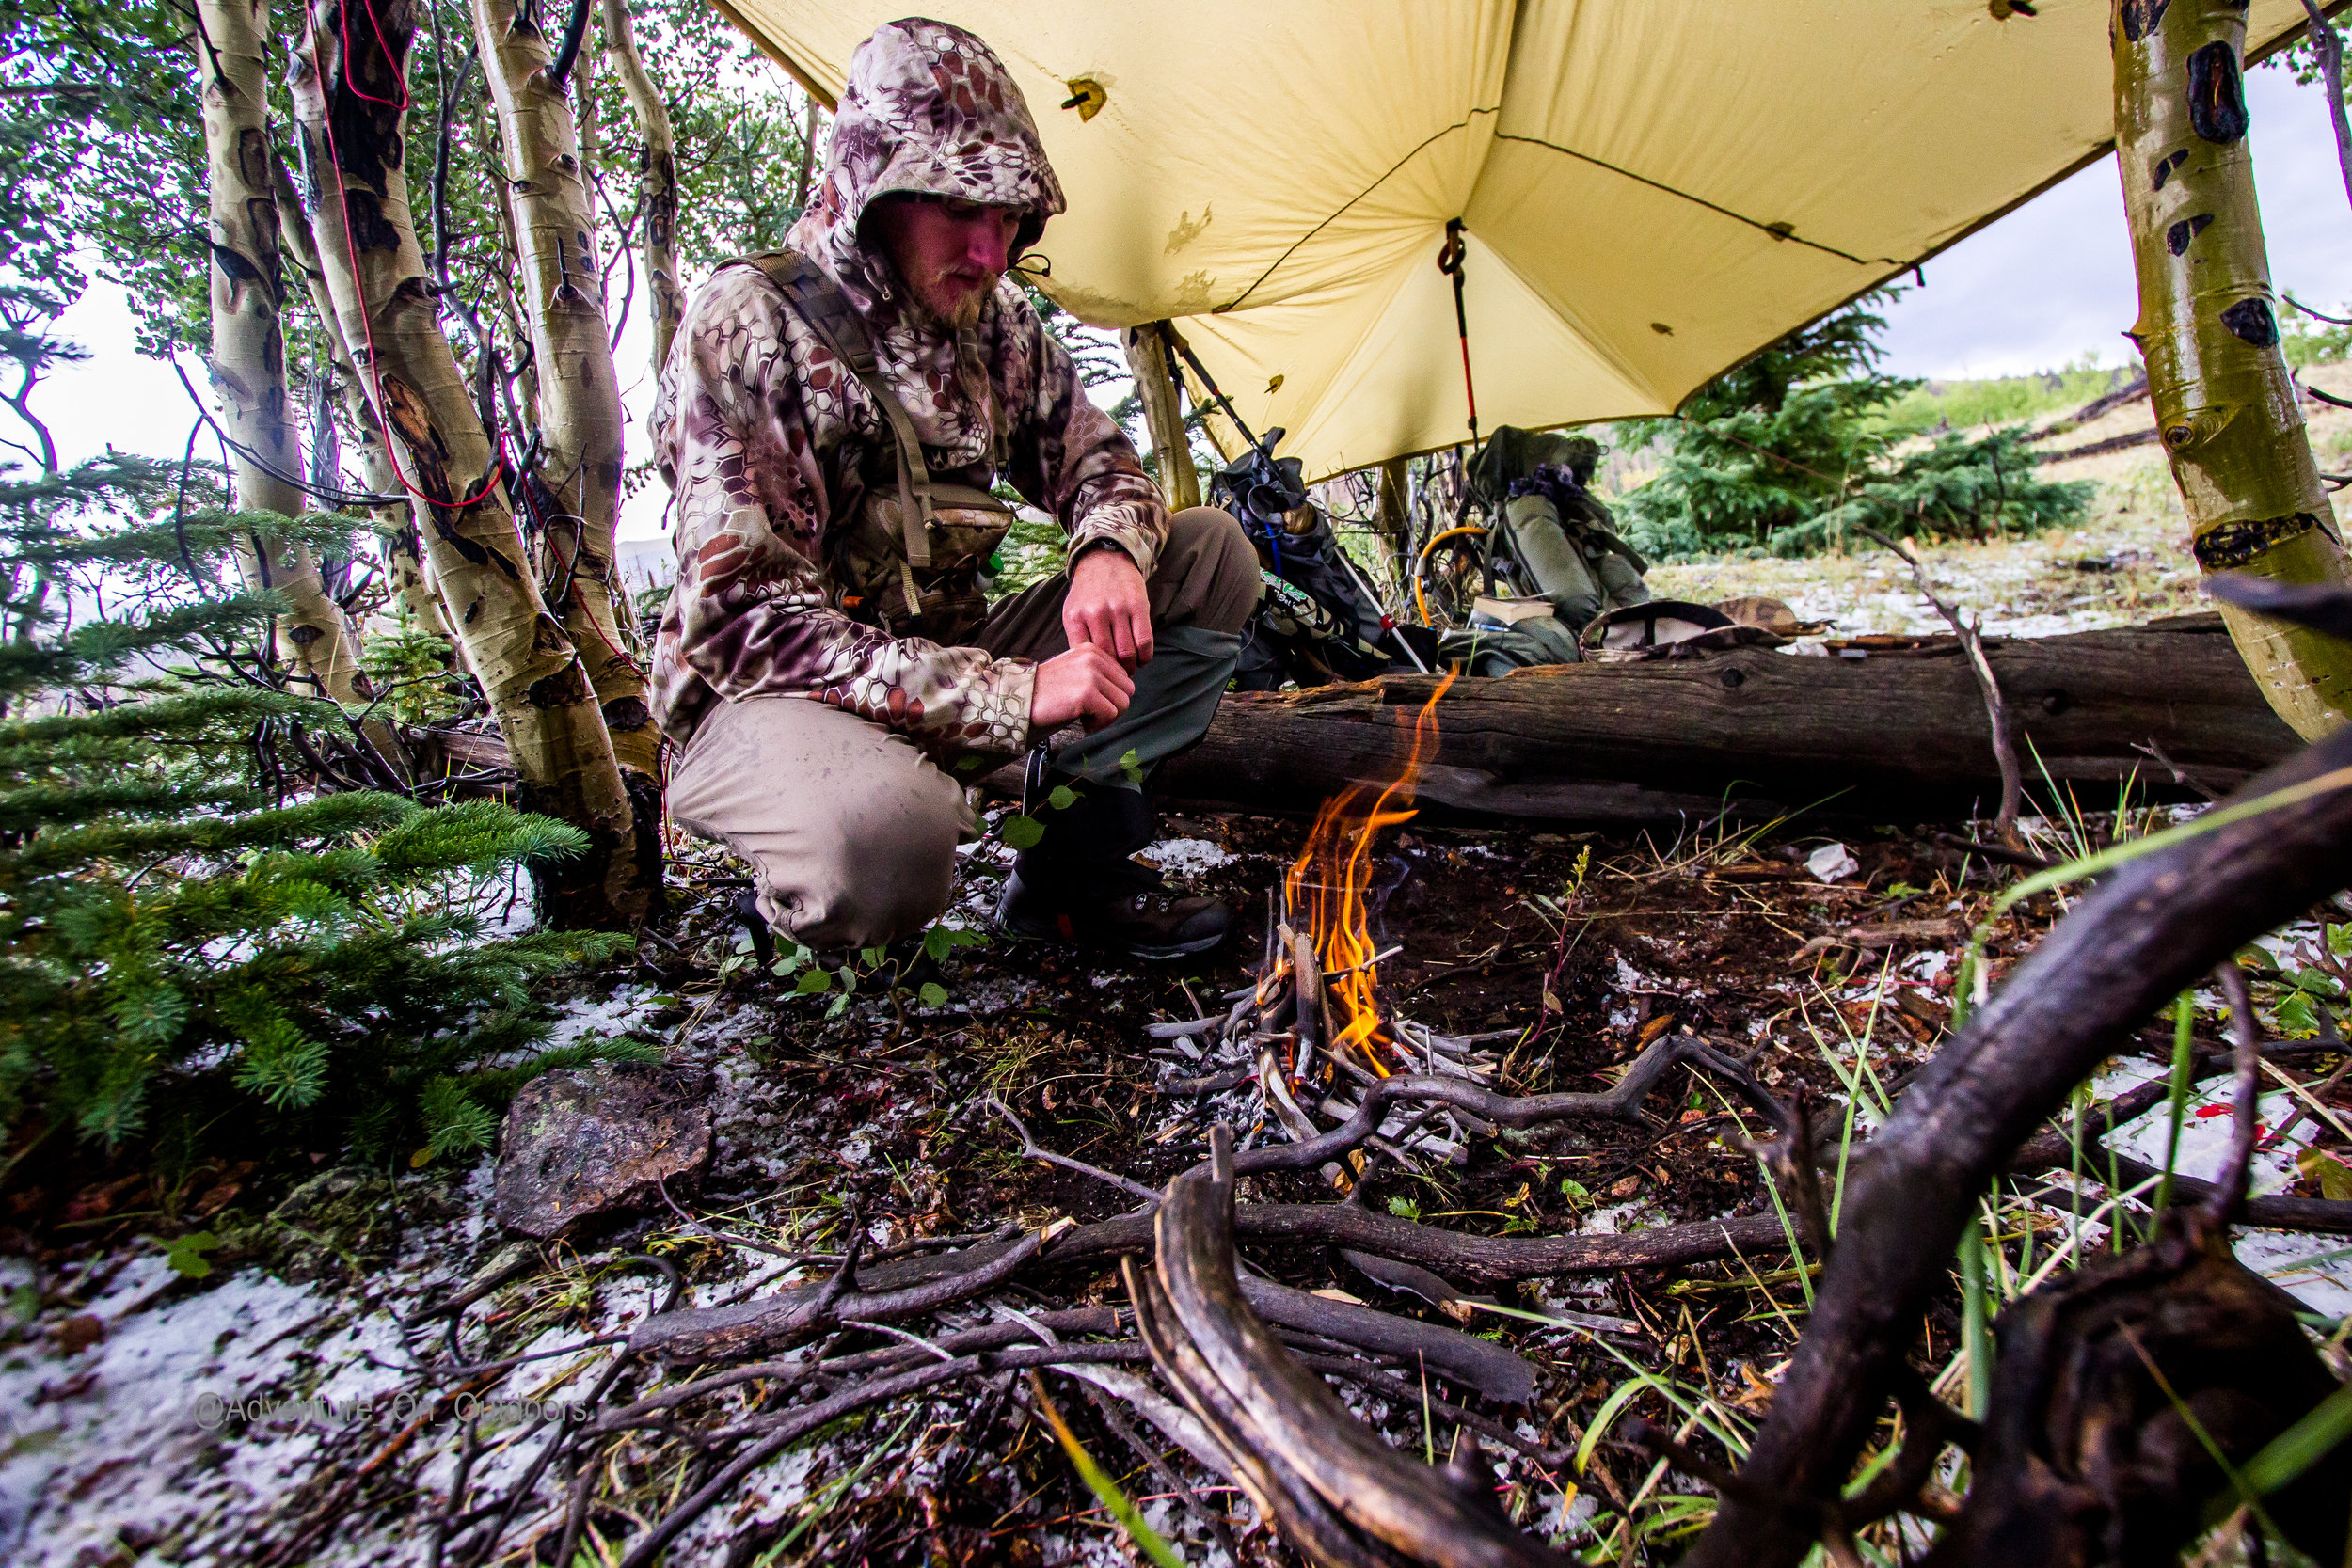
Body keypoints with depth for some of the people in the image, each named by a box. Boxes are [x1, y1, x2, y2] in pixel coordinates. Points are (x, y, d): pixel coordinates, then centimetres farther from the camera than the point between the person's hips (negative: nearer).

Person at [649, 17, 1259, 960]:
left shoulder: (993, 319, 5)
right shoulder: (749, 324, -15)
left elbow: (1096, 460, 13)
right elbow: (745, 622, -22)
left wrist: (1109, 552, -15)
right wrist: (1015, 694, -30)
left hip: (950, 667, 7)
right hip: (770, 698, -6)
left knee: (1209, 551, -3)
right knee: (885, 830, -44)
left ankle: (1073, 867, -6)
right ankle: (806, 902, -4)